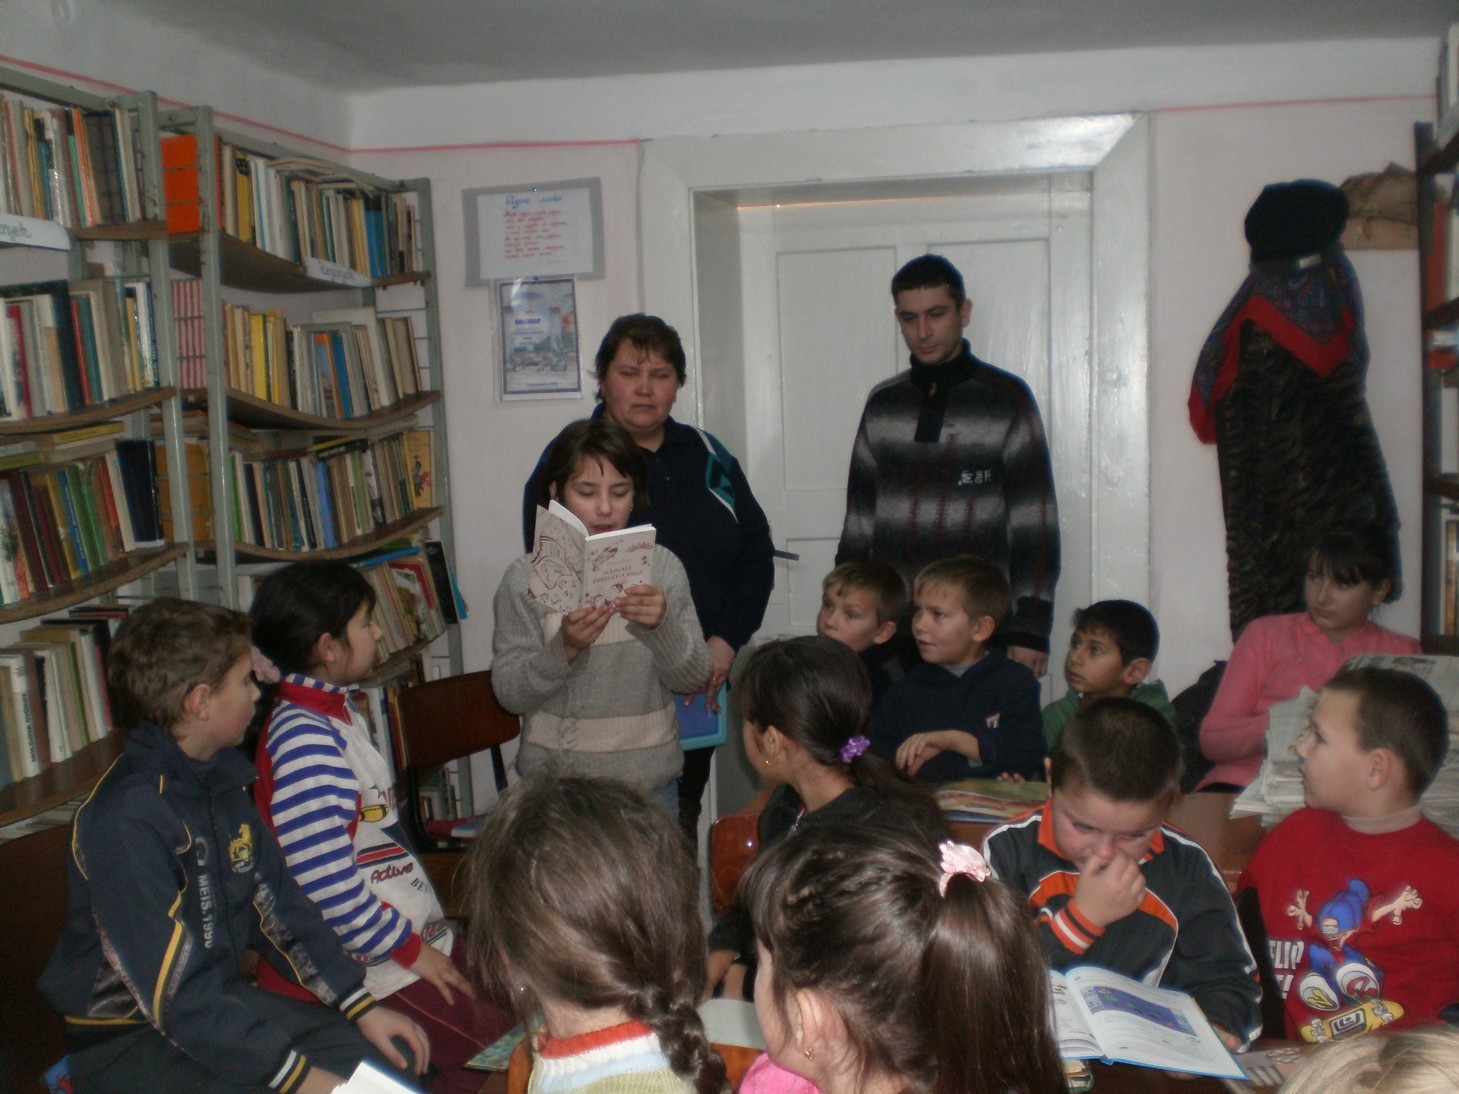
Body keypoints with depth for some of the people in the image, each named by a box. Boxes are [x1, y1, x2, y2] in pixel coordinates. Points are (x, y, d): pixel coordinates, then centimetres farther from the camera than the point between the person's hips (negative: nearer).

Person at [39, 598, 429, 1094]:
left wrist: (362, 1007, -2)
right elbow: (174, 994, -27)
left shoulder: (221, 780, 2)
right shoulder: (126, 817, -26)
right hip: (129, 1042, -8)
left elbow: (276, 905, 5)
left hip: (223, 1000, 8)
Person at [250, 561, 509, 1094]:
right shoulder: (303, 738, -21)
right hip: (378, 965, -10)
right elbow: (322, 877, -27)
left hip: (420, 936, 10)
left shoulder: (339, 715, 10)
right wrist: (409, 948, -17)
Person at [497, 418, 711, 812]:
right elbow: (509, 693, -8)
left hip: (650, 782, 2)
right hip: (557, 783, -1)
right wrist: (564, 649, -25)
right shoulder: (526, 578, -5)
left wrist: (662, 626, -23)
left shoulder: (662, 566, 0)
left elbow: (694, 677, -4)